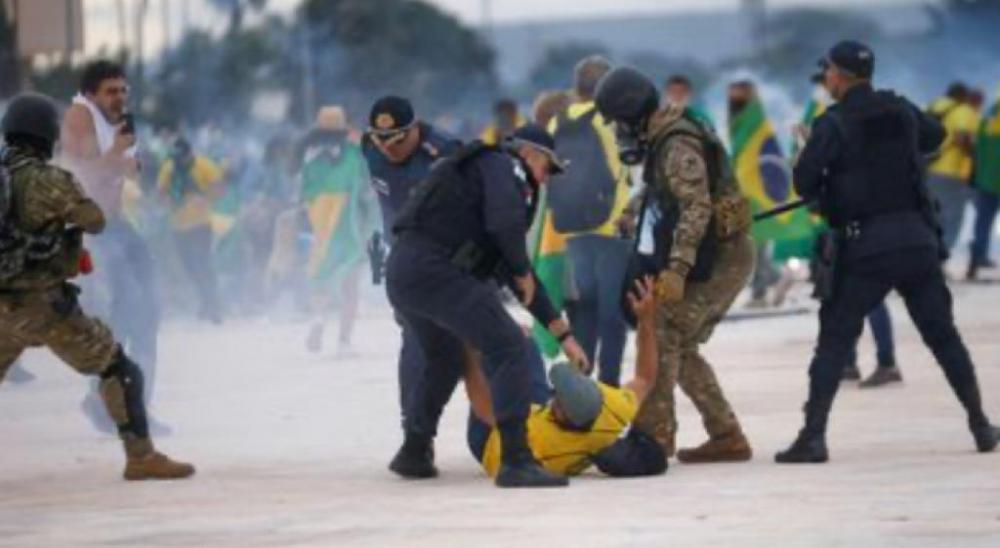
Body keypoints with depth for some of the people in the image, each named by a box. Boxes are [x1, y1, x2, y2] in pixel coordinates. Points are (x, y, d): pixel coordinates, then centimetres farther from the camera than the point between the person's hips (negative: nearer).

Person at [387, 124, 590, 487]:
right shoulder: (503, 166, 4)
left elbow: (514, 274, 32)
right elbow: (506, 223, -19)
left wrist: (563, 334, 30)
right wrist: (523, 272, 0)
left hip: (401, 273, 10)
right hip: (434, 270, -10)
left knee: (445, 357, 32)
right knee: (509, 347, -11)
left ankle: (415, 454, 42)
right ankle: (516, 461, -18)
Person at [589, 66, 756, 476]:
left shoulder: (677, 145, -17)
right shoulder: (662, 141, 15)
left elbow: (697, 208, -26)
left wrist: (677, 269, -31)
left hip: (718, 256, -10)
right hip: (723, 257, 10)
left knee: (663, 336, -14)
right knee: (680, 346, 13)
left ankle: (652, 440, -17)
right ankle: (727, 438, 16)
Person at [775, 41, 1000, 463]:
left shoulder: (834, 124, -7)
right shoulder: (901, 110, 8)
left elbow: (804, 182, -11)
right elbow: (934, 136, 28)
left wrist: (827, 192, 10)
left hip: (865, 244, -4)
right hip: (917, 239, 4)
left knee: (835, 341, 1)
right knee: (943, 335, 13)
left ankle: (813, 436, -7)